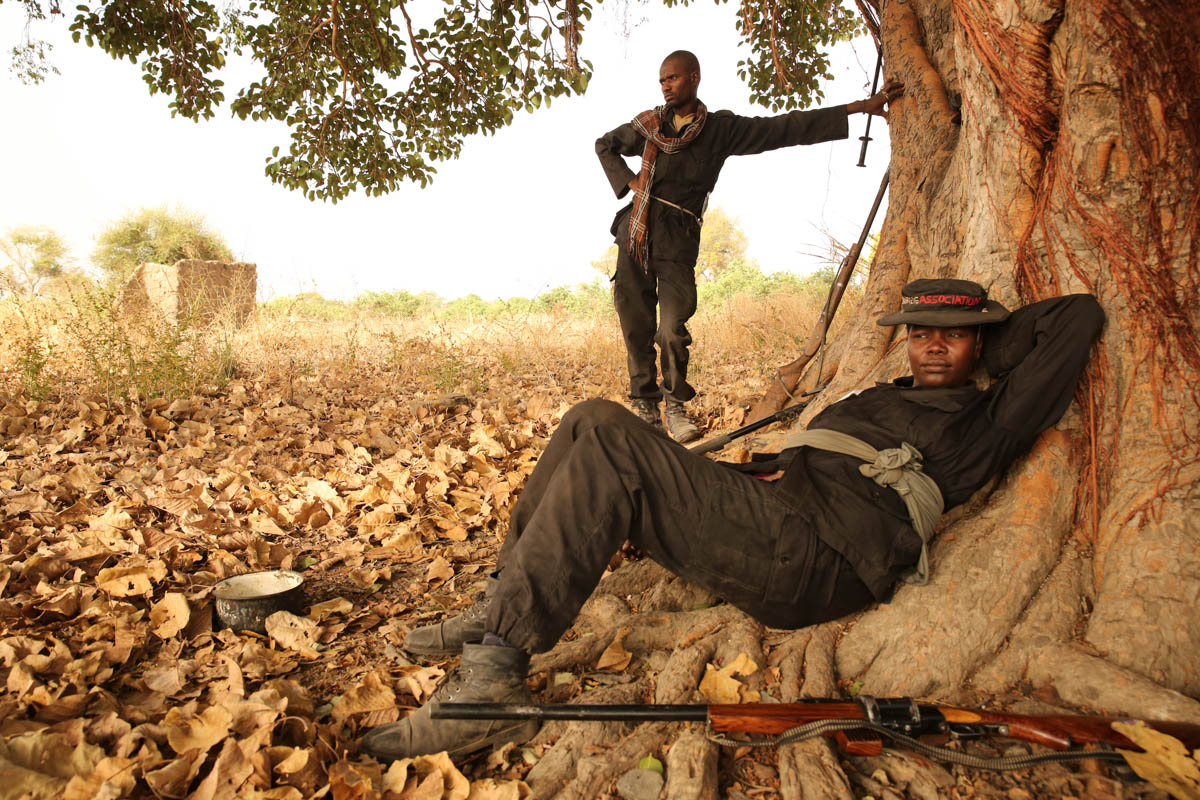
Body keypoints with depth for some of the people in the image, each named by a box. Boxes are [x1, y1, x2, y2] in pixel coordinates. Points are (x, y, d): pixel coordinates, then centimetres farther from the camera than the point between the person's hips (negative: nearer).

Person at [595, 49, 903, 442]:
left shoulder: (720, 129, 6)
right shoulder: (648, 124, 12)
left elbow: (786, 128, 4)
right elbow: (604, 144, 27)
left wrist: (858, 108, 2)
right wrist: (627, 181, 9)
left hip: (677, 240, -2)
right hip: (635, 233, 3)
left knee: (672, 330, -14)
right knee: (636, 329, 0)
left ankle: (675, 407, 6)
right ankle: (646, 409, 12)